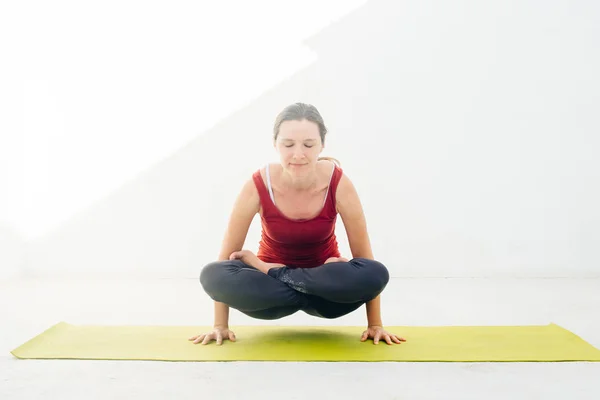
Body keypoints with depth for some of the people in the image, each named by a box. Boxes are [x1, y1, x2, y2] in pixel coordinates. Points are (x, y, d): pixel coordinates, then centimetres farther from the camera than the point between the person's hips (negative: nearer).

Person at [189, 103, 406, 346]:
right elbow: (228, 254, -14)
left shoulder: (338, 184, -23)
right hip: (271, 280, -1)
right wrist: (220, 326, -11)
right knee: (212, 275, -31)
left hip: (325, 282, 2)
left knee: (377, 274, -32)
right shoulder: (257, 187, -23)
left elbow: (364, 254, -15)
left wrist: (375, 324, -12)